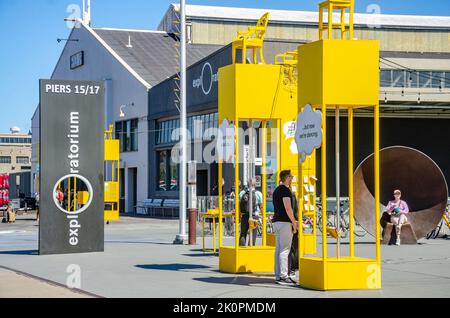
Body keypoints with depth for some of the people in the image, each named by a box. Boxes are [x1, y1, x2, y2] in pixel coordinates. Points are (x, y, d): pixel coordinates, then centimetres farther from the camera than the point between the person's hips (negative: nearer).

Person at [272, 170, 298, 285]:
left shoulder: (277, 190, 18)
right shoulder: (285, 190, -11)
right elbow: (288, 208, -20)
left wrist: (293, 221, 25)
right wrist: (294, 222, -11)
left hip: (276, 221, 10)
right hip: (284, 222, -9)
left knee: (278, 249, 10)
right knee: (284, 250, -9)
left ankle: (278, 275, 12)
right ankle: (283, 276, -11)